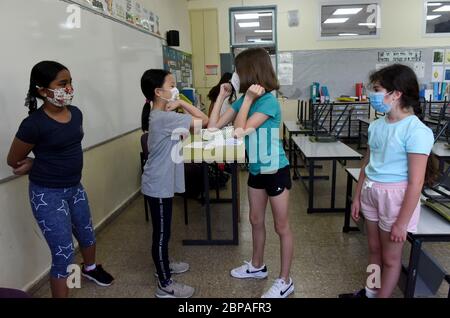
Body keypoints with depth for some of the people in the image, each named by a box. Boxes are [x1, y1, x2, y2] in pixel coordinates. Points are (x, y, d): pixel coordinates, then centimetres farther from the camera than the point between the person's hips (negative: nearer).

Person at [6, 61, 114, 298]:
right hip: (47, 194, -6)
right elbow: (13, 161, -8)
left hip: (75, 187, 7)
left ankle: (90, 268, 55)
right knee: (63, 253, 1)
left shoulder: (76, 113, -3)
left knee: (87, 235, 25)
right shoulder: (34, 123, -21)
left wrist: (43, 163, 1)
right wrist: (40, 166, 6)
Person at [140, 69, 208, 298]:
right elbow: (204, 121, -23)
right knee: (161, 233, 3)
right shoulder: (164, 118, -23)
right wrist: (182, 103, -14)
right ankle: (165, 286, 18)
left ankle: (163, 265, 43)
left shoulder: (161, 115, 8)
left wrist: (179, 105, -2)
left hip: (163, 183, 10)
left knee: (163, 231, 23)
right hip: (158, 186, -10)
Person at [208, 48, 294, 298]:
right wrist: (222, 96, 0)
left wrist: (248, 99, -22)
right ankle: (257, 266, 42)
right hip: (256, 170, 8)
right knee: (256, 220, 21)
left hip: (276, 171, -8)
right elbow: (214, 126, 0)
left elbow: (240, 130, -27)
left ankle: (285, 282, 22)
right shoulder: (244, 100, 2)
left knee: (282, 226, 6)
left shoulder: (269, 101, -21)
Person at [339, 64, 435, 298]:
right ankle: (370, 292, 42)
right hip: (370, 192, 7)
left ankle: (382, 295, 33)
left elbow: (415, 182, -19)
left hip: (395, 196, -6)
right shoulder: (376, 126, 2)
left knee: (390, 257, 13)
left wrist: (402, 222, -16)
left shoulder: (416, 131, -20)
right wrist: (357, 197, 13)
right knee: (374, 248, 22)